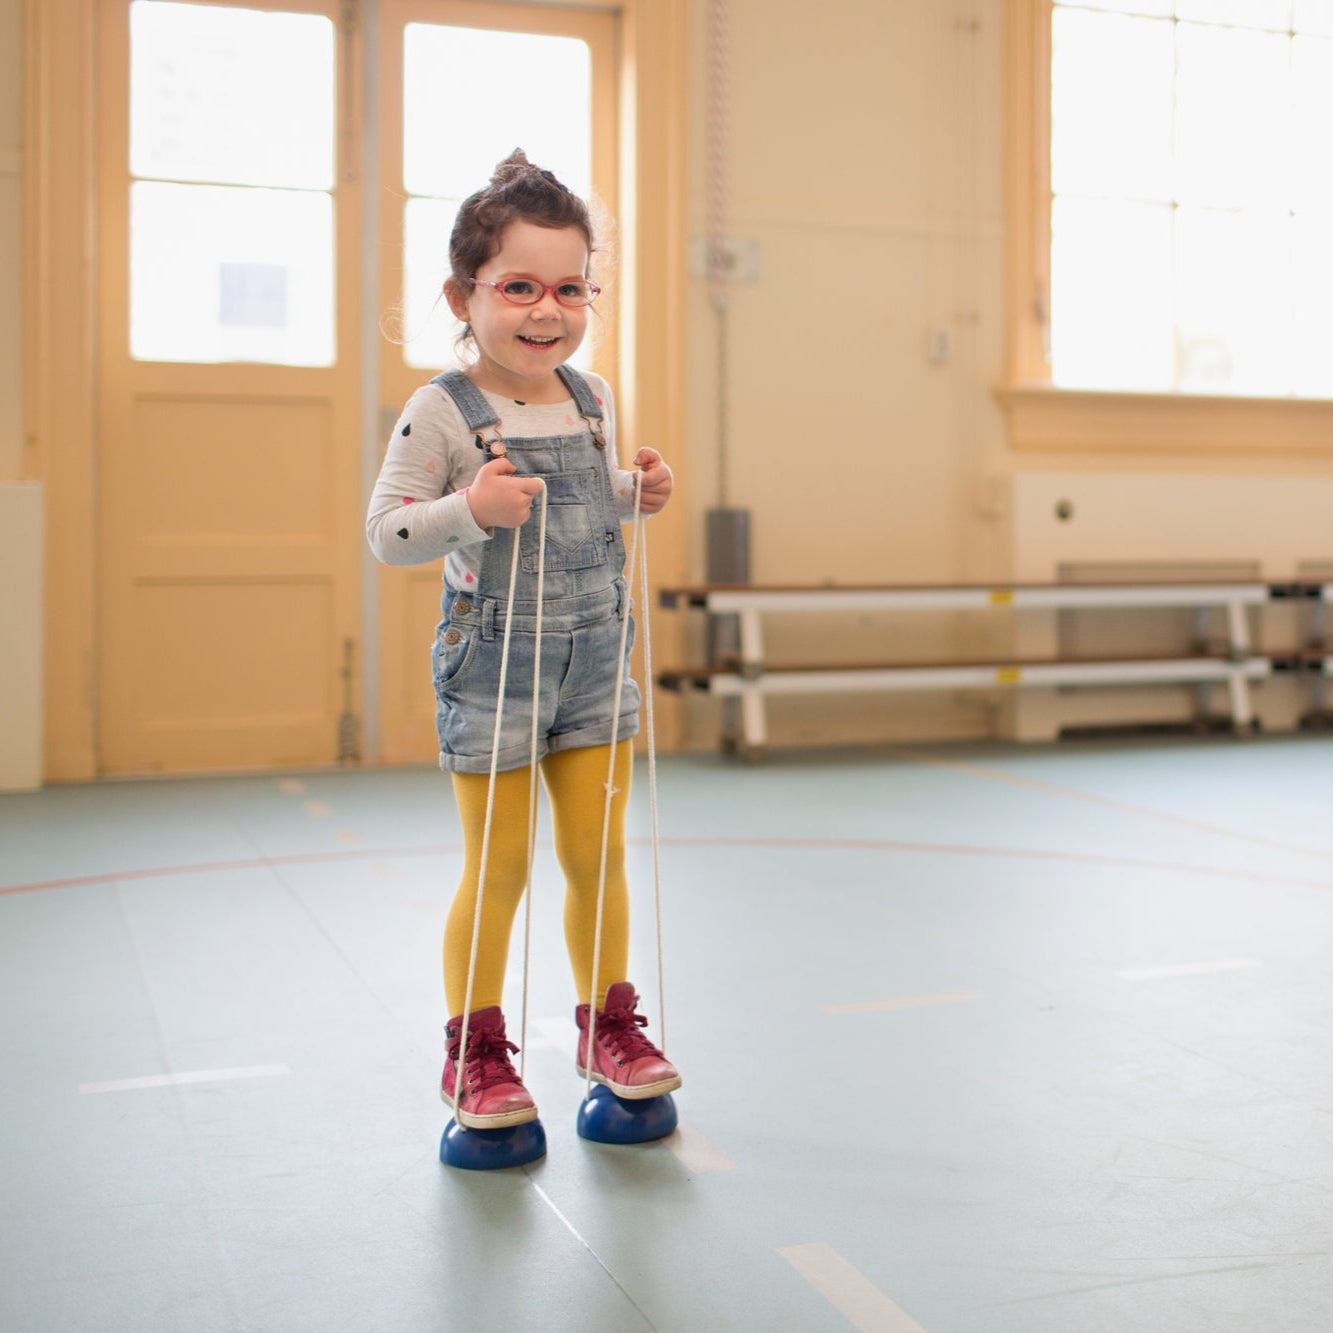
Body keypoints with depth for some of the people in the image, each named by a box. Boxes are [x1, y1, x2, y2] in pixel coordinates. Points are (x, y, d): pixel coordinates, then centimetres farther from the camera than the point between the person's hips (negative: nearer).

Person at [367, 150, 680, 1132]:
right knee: (498, 867, 3)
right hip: (492, 666, -5)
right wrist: (470, 510, -28)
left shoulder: (593, 398, 7)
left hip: (595, 656, 5)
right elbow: (386, 531, -12)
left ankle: (608, 1023, 28)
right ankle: (474, 1051, 20)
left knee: (598, 854, 11)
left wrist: (638, 492, 2)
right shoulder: (442, 411, -12)